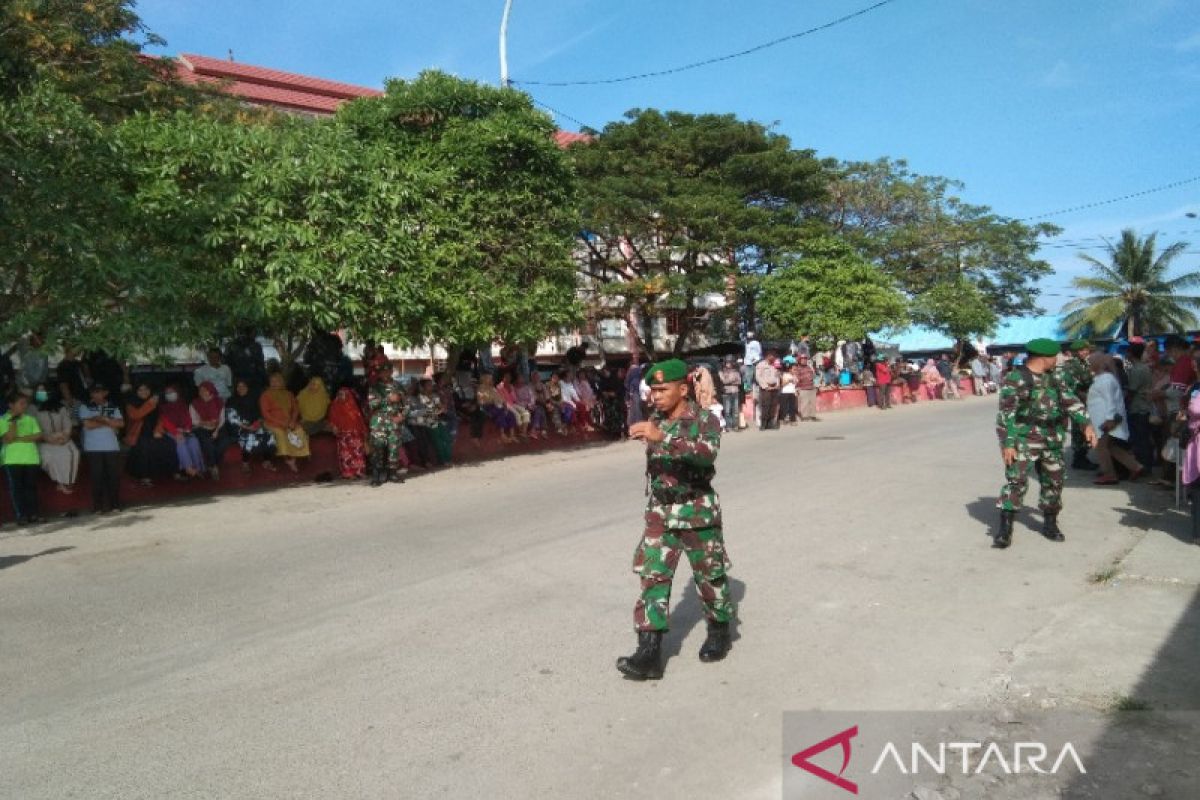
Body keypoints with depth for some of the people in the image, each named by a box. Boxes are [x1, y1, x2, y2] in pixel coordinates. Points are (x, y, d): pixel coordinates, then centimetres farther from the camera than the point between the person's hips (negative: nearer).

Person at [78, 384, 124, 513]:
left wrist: (103, 418, -10)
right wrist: (109, 423, -6)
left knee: (114, 476, 1)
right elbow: (88, 424, -10)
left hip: (112, 447, 2)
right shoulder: (85, 407, 5)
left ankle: (115, 505, 9)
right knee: (97, 477, -1)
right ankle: (98, 507, 3)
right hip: (93, 448, -2)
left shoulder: (113, 407, 12)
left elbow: (121, 423, 0)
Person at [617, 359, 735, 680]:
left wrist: (662, 436, -45)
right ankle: (649, 653, -4)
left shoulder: (704, 420, -14)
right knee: (652, 576, -4)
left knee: (709, 575, 11)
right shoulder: (655, 421, 4)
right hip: (660, 512, 5)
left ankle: (719, 632, 35)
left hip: (697, 512, -4)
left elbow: (707, 452, -36)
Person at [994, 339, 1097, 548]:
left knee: (1053, 482, 13)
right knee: (1016, 482, -12)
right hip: (1024, 440, -7)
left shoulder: (1054, 378, 11)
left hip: (1052, 442, 7)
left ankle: (1050, 524, 29)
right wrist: (1007, 443, -18)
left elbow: (1070, 401, 12)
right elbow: (1006, 413, -14)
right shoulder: (1015, 379, -11)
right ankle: (1005, 529, -9)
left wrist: (1086, 424, -2)